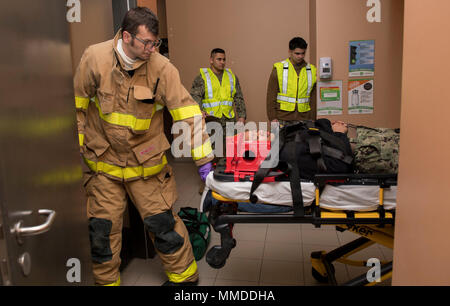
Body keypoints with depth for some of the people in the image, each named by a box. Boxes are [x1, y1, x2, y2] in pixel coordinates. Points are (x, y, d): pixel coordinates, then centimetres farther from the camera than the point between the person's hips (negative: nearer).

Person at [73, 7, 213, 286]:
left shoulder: (161, 67, -13)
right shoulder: (95, 58, -10)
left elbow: (187, 112, -14)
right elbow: (77, 106, 2)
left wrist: (204, 158, -16)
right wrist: (76, 146, 4)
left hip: (147, 161, -1)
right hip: (103, 160, 1)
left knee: (161, 221, 6)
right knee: (102, 227, 9)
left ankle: (185, 275, 28)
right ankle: (107, 281, 33)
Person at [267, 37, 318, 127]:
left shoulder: (312, 70, 9)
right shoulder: (278, 69, 1)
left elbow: (314, 98, 13)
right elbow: (271, 96, 1)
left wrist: (312, 119, 7)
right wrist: (272, 118, -6)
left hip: (303, 119, 2)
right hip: (282, 120, -2)